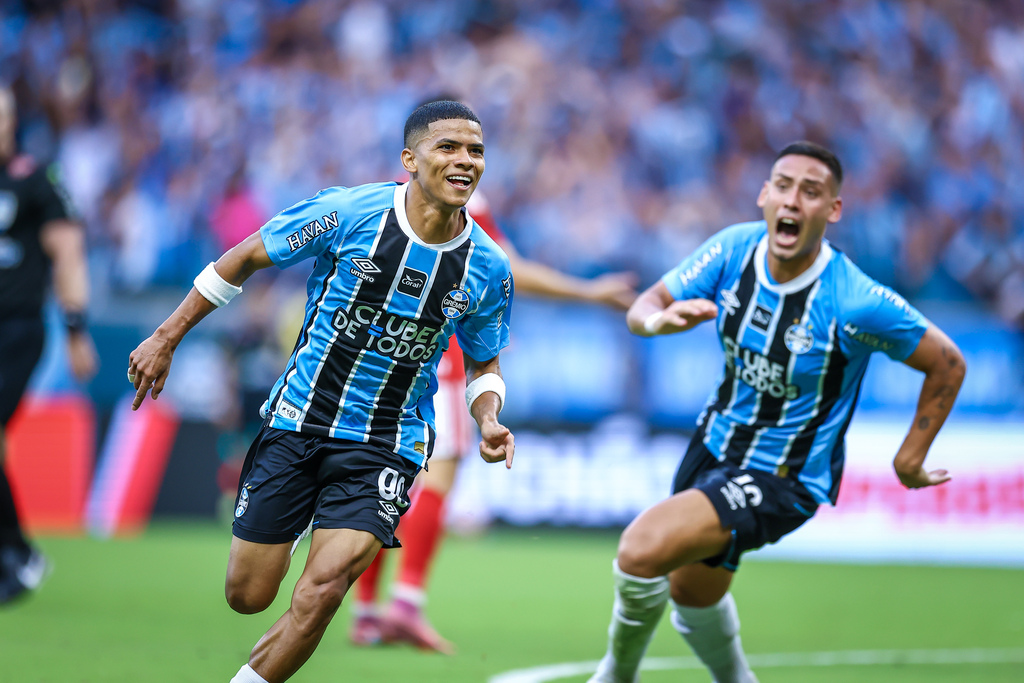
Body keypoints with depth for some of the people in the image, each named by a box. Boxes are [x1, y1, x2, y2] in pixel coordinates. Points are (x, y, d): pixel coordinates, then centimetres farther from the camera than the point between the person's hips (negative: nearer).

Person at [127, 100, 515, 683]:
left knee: (321, 591, -20)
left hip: (386, 446, 0)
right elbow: (244, 259, 1)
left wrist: (489, 421, -9)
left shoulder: (489, 269, -4)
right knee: (248, 596, 3)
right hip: (297, 419, 0)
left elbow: (483, 368, 13)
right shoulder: (348, 213, -12)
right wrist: (166, 339, 2)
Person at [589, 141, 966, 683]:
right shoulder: (735, 249, -12)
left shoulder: (856, 303, -27)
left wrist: (909, 460, -8)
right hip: (716, 444, 6)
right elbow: (643, 307, -4)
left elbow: (948, 364, -14)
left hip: (782, 479, -6)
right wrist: (659, 319, -28)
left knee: (643, 549, -24)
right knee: (691, 595, 23)